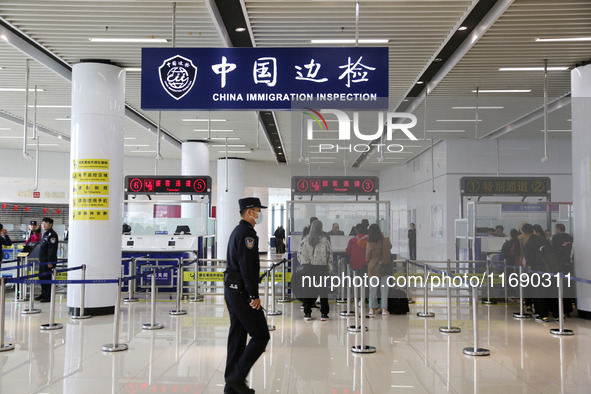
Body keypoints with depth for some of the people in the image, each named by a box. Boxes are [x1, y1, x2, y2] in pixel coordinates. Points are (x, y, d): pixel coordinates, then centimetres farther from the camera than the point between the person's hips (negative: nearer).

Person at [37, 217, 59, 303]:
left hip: (48, 261, -10)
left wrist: (50, 262, -23)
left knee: (47, 277, -5)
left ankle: (48, 297, 1)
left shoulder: (52, 234, -16)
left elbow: (52, 249, -20)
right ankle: (43, 293, 30)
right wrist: (40, 259, 22)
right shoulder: (44, 233, 16)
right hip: (42, 260, 10)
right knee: (41, 276, 17)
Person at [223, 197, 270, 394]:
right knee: (261, 336, -3)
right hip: (242, 293, -10)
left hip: (231, 290, 10)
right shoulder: (246, 233, -15)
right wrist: (254, 295, -20)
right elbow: (247, 267, -22)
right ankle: (237, 377, -2)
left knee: (237, 336, 13)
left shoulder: (237, 231, 17)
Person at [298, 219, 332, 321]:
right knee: (323, 290, 7)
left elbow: (299, 254, 2)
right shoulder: (324, 240, -6)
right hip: (322, 268, -1)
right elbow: (330, 255, -4)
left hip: (307, 268, 2)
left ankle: (307, 313, 11)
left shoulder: (305, 240, -1)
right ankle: (324, 314, 10)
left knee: (307, 290, 9)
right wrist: (330, 268, 4)